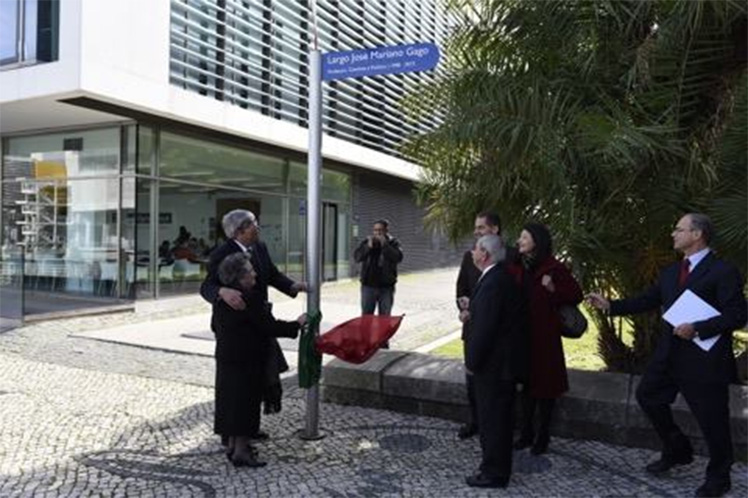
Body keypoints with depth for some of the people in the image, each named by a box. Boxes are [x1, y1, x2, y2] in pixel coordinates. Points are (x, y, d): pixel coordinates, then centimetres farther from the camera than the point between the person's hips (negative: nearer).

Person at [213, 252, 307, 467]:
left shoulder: (221, 298, 6)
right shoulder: (247, 299, -21)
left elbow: (217, 327, 16)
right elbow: (269, 327, -20)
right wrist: (297, 324, -8)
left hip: (226, 357, 9)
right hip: (246, 361, -9)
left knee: (231, 401, 16)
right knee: (245, 402, 0)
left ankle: (233, 444, 28)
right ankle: (241, 451, 7)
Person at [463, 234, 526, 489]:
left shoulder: (493, 283, -24)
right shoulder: (502, 277, 8)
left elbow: (485, 327, -24)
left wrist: (472, 361, -15)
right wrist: (472, 311, 4)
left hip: (494, 364, -10)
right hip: (502, 361, 10)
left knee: (492, 419, 4)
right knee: (499, 418, 20)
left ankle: (494, 473, 18)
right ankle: (496, 466, 35)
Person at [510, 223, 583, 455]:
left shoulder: (553, 268, -10)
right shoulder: (516, 267, 3)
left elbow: (576, 295, -6)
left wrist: (553, 290, -20)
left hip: (544, 334, -4)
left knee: (545, 383, 7)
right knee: (525, 381, 13)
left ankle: (543, 435, 22)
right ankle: (526, 432, 27)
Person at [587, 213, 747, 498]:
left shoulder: (723, 272, -13)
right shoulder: (671, 272, 10)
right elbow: (646, 301, 10)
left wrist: (697, 329, -25)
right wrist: (610, 305, 2)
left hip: (705, 359, -7)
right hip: (670, 355, 7)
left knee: (712, 420, 6)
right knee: (647, 396, 15)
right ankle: (676, 451, 35)